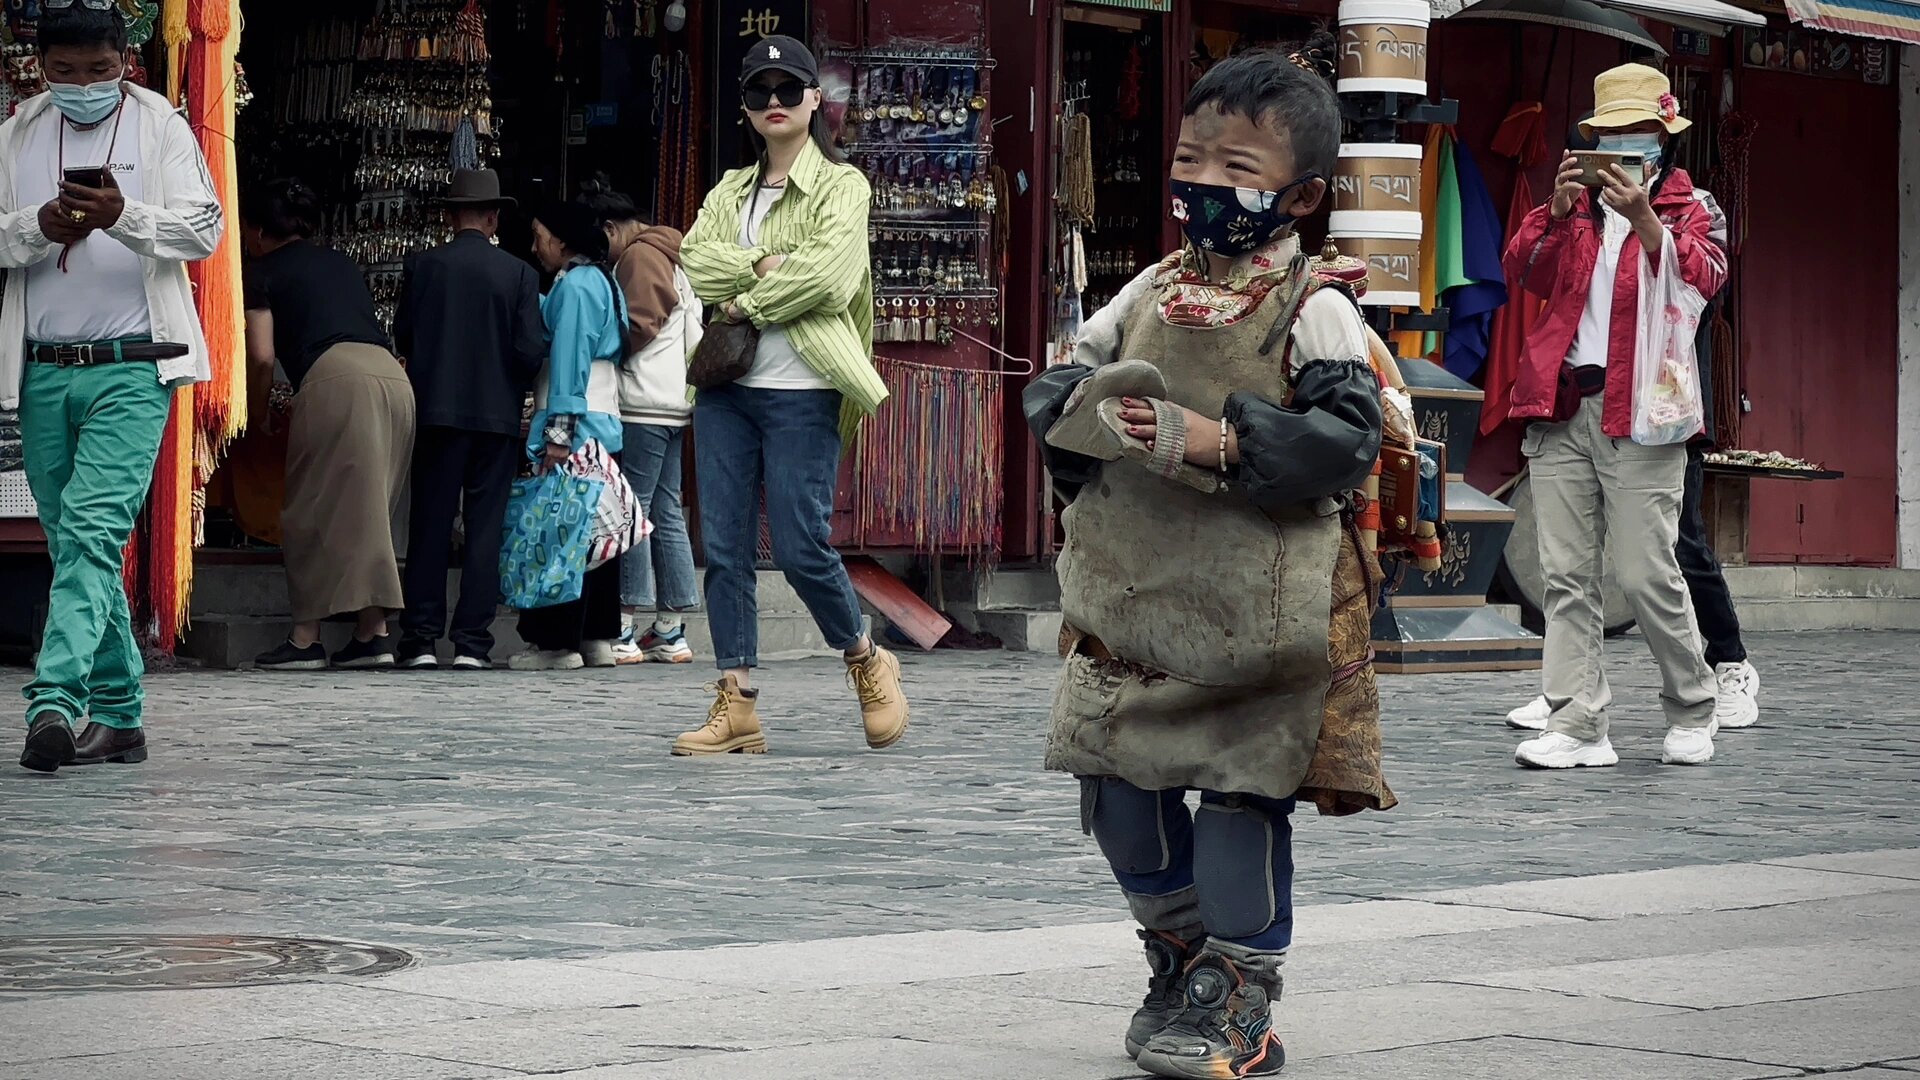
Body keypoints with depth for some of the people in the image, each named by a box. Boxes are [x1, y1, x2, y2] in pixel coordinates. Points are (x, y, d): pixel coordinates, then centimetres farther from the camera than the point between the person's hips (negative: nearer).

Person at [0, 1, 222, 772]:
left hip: (131, 368, -5)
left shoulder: (160, 128, 2)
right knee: (72, 543, 8)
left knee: (93, 530, -18)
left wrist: (124, 217, -23)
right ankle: (117, 715, 16)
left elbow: (206, 228, -6)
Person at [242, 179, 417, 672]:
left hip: (334, 376, -6)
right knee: (368, 514, 12)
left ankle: (306, 639, -4)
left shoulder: (266, 272, 12)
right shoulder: (342, 264, 29)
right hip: (394, 376, 6)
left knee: (314, 515, -1)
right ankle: (373, 633, 7)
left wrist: (258, 413, 19)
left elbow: (262, 356, 2)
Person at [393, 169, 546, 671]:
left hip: (436, 409, 1)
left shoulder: (423, 266, -2)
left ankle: (421, 640, 3)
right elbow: (532, 350, -8)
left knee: (429, 523, 6)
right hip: (499, 413, -1)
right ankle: (472, 643, 1)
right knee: (484, 526, 4)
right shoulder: (519, 274, -5)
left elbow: (403, 336, 2)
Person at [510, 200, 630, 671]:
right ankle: (597, 638, 12)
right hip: (605, 423, 10)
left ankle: (558, 641, -10)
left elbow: (569, 361, -16)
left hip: (576, 425, -10)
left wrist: (558, 432, -19)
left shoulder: (574, 285, -10)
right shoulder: (603, 281, 18)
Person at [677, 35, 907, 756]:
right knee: (725, 549, 1)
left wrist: (745, 303, -8)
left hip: (800, 393, -5)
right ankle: (736, 704, 4)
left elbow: (827, 271, -15)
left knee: (802, 549, -7)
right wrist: (764, 265, -15)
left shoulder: (841, 185, 2)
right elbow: (695, 262, -1)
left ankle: (867, 662, 18)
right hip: (725, 390, 5)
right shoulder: (729, 191, 17)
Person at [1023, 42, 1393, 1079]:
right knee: (1117, 780, 9)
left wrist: (1219, 443, -25)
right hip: (1134, 591, 6)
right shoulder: (1148, 296, 10)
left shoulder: (1312, 311, -8)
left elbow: (1346, 437, -17)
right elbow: (1055, 389, 13)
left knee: (1242, 788, -2)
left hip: (1257, 598, -6)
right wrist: (1090, 411, -10)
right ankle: (1180, 955, 29)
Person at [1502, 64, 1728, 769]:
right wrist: (1558, 211, -9)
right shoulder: (1578, 206, 19)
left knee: (1645, 573, -6)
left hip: (1637, 415, -4)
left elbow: (1705, 280, -11)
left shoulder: (1686, 207, 8)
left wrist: (1644, 220, -23)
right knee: (1566, 576, 0)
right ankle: (1578, 726, 1)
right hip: (1562, 409, 4)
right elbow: (1524, 273, 5)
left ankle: (1691, 712, 12)